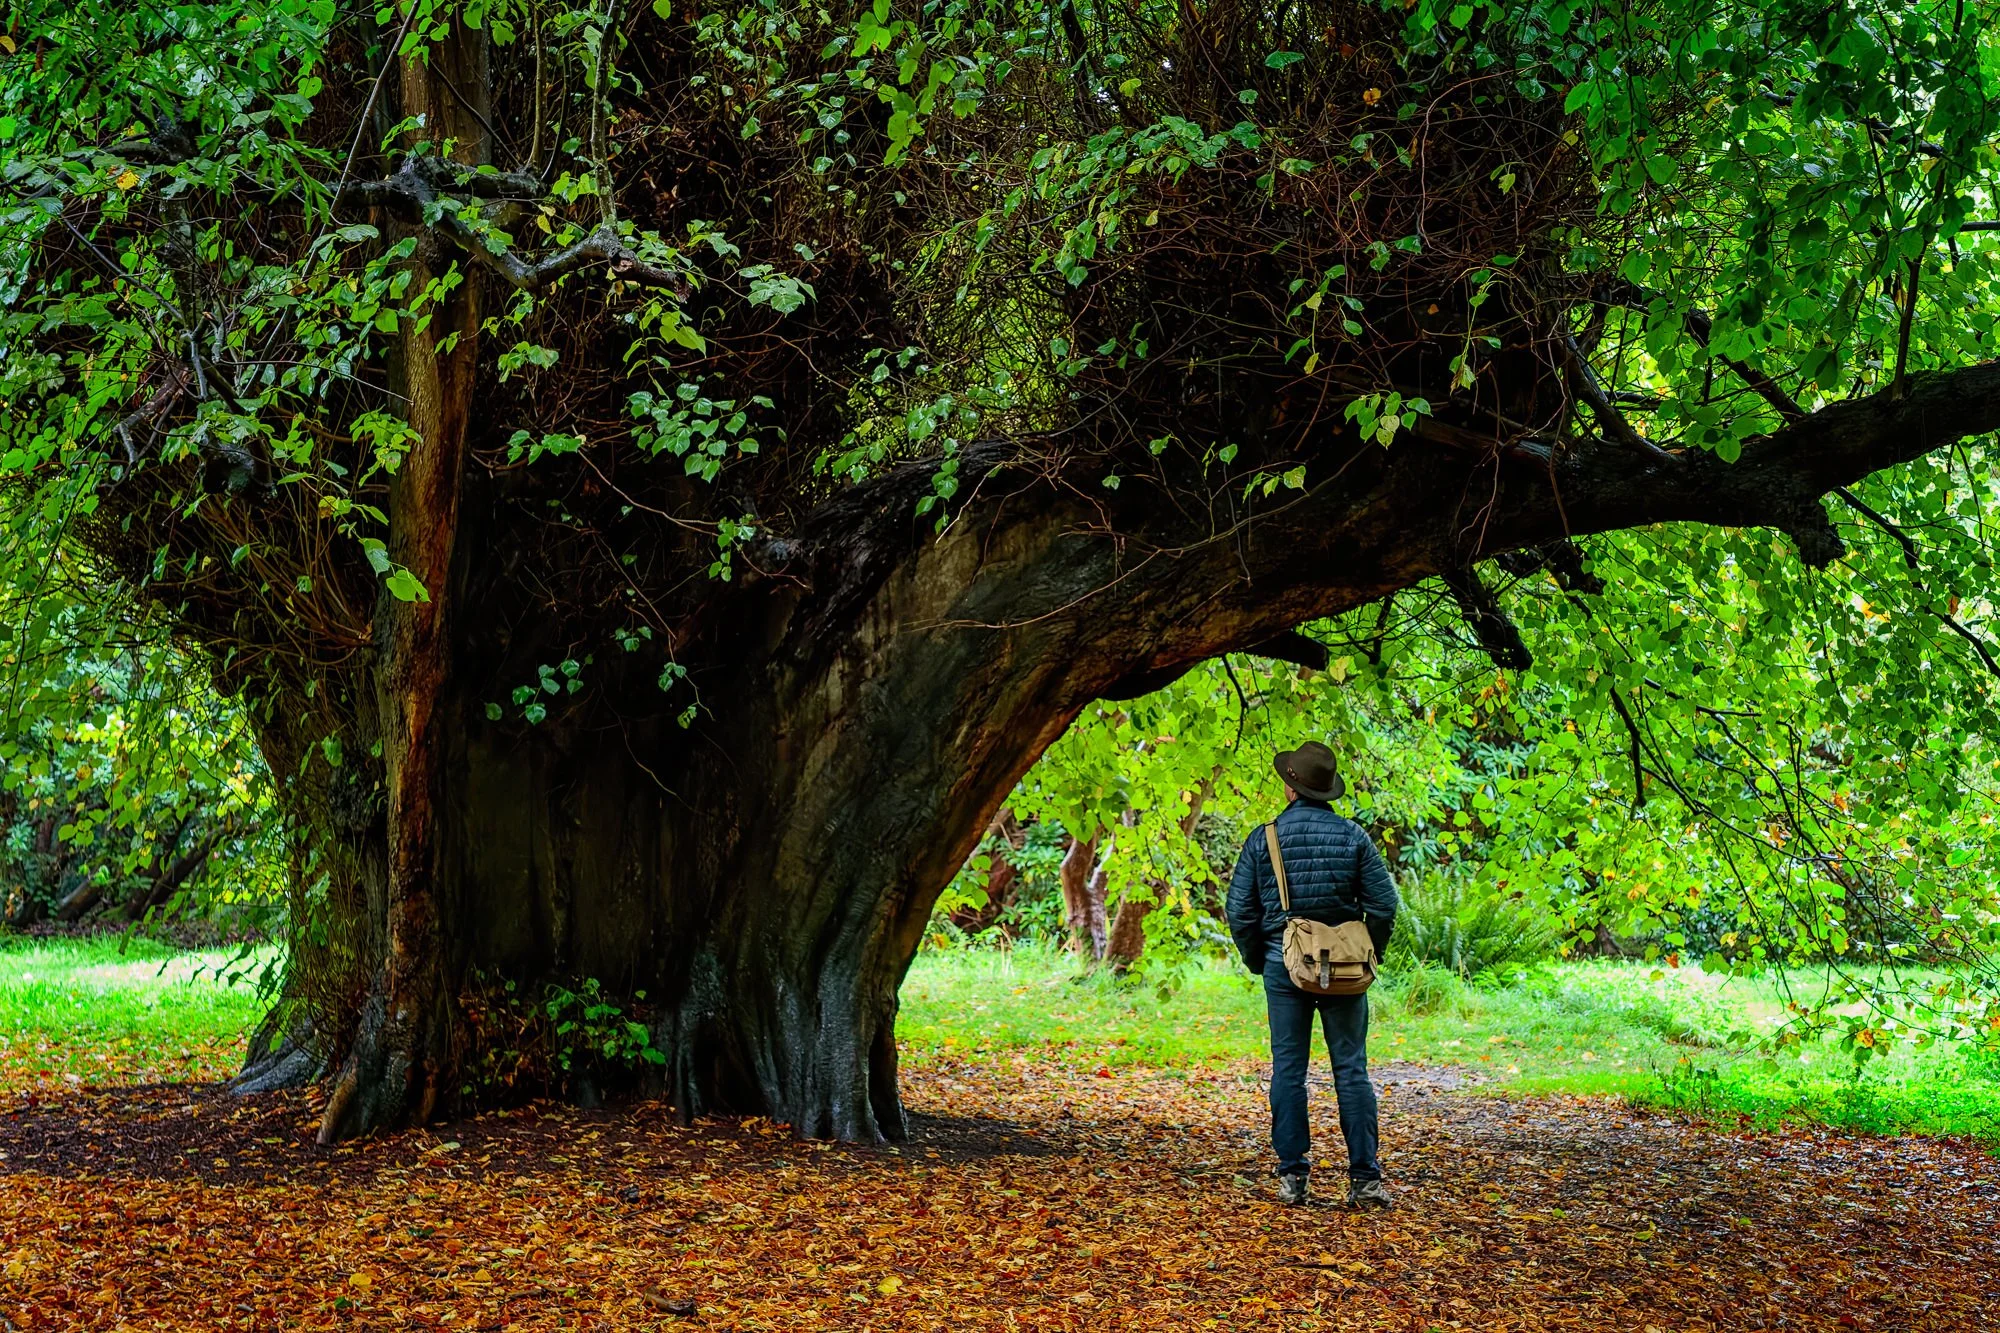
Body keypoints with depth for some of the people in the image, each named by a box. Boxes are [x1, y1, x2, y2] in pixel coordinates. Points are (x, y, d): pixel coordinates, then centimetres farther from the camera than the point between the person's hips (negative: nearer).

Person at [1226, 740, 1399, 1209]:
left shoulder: (1264, 838, -3)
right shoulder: (1352, 836, -1)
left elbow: (1240, 910, -2)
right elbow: (1383, 904, -2)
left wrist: (1257, 960, 13)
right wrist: (1367, 956, 12)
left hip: (1284, 964, 0)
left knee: (1288, 1068, 5)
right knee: (1351, 1068, 3)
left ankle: (1292, 1174, 5)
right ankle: (1365, 1177, 0)